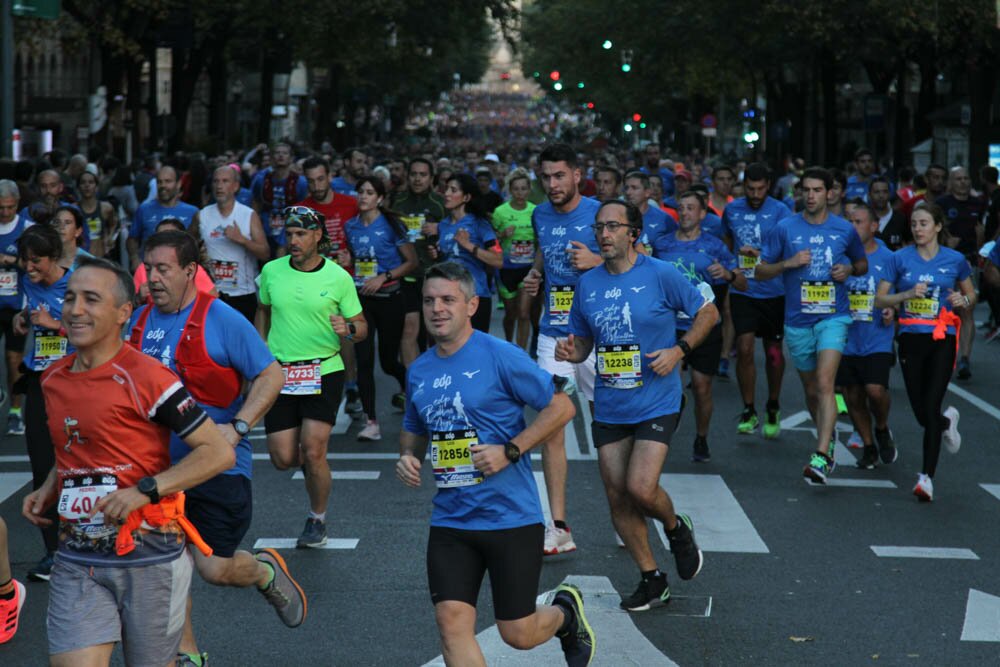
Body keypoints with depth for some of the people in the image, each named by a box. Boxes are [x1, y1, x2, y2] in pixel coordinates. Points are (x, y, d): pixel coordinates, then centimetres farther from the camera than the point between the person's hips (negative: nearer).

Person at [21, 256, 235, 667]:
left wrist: (145, 491, -22)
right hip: (76, 561, 5)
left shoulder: (145, 378, -12)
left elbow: (219, 452, -14)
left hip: (149, 557, -5)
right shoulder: (53, 380, 9)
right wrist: (48, 490, 9)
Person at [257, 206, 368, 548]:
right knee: (283, 459, -2)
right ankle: (312, 462, 36)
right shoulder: (272, 271, 2)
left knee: (313, 451, -13)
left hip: (324, 370, -3)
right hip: (279, 372, 3)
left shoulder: (338, 277, -4)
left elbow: (362, 327, 2)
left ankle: (317, 520, 10)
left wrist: (348, 328, -20)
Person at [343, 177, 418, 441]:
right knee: (364, 360, -8)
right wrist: (347, 262, 0)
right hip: (361, 299, 3)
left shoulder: (391, 225, -7)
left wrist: (383, 277, -16)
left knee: (388, 361, 7)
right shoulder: (350, 227, 7)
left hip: (388, 299, -3)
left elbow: (412, 262, -6)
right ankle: (371, 422, -7)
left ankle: (407, 387, 42)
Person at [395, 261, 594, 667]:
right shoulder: (418, 371, 8)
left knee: (518, 634, 3)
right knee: (452, 623, -8)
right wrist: (408, 456, 1)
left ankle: (566, 612, 38)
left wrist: (510, 451, -17)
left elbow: (561, 406, -9)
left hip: (511, 517, -5)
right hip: (450, 522, 5)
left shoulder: (500, 357, -11)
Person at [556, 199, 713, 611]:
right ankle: (652, 581, 20)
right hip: (609, 407, 5)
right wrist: (571, 350, -8)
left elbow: (708, 312, 1)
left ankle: (676, 528, 18)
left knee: (641, 488, -17)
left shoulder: (660, 275, -8)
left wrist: (679, 350, -11)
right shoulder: (587, 283, 5)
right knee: (617, 498, 5)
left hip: (656, 403, -5)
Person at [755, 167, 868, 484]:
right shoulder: (785, 228, 1)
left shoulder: (845, 229, 2)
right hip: (797, 321, 2)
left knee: (825, 384, -18)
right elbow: (760, 271, 5)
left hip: (833, 317, -2)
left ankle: (821, 457, -24)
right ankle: (828, 438, 40)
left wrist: (849, 270, -4)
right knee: (811, 389, 13)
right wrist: (788, 263, -13)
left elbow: (863, 263, 19)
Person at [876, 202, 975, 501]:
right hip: (911, 339, 2)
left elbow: (971, 296, 15)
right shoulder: (900, 258, 1)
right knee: (921, 412, 7)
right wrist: (908, 294, -15)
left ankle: (927, 476, -9)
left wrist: (963, 300, -8)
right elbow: (880, 300, 1)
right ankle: (948, 422, 44)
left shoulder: (955, 260, 2)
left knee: (930, 408, -12)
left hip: (943, 340, -2)